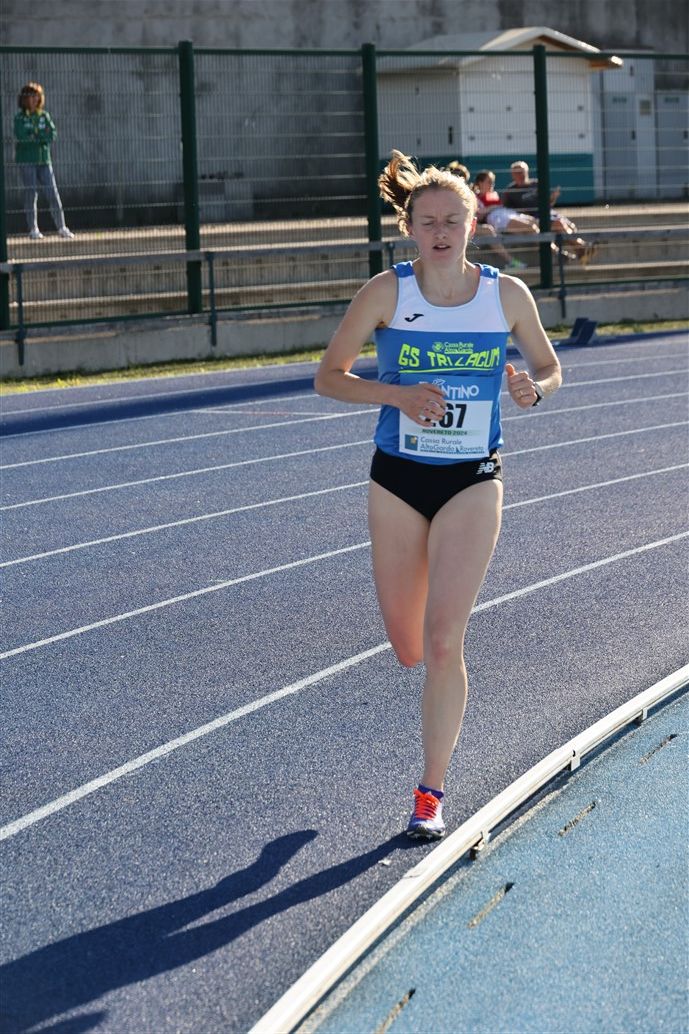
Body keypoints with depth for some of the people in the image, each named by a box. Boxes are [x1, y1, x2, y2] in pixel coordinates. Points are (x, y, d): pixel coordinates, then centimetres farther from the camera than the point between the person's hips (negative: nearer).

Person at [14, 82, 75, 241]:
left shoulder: (44, 116, 11)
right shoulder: (20, 117, 2)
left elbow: (52, 135, -2)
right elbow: (20, 136, -14)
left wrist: (33, 136, -12)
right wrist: (42, 136, -9)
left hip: (44, 159, 3)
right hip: (27, 160, -3)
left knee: (52, 193, -1)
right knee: (31, 193, -2)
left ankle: (62, 227, 3)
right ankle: (33, 229, 2)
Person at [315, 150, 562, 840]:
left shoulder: (507, 294, -5)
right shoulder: (388, 291, -9)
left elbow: (550, 370, 9)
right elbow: (328, 377, -5)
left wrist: (533, 388, -15)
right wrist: (398, 394, -21)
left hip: (472, 481, -1)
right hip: (397, 478, 1)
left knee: (442, 644, -10)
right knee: (408, 648, 11)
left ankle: (431, 792, 3)